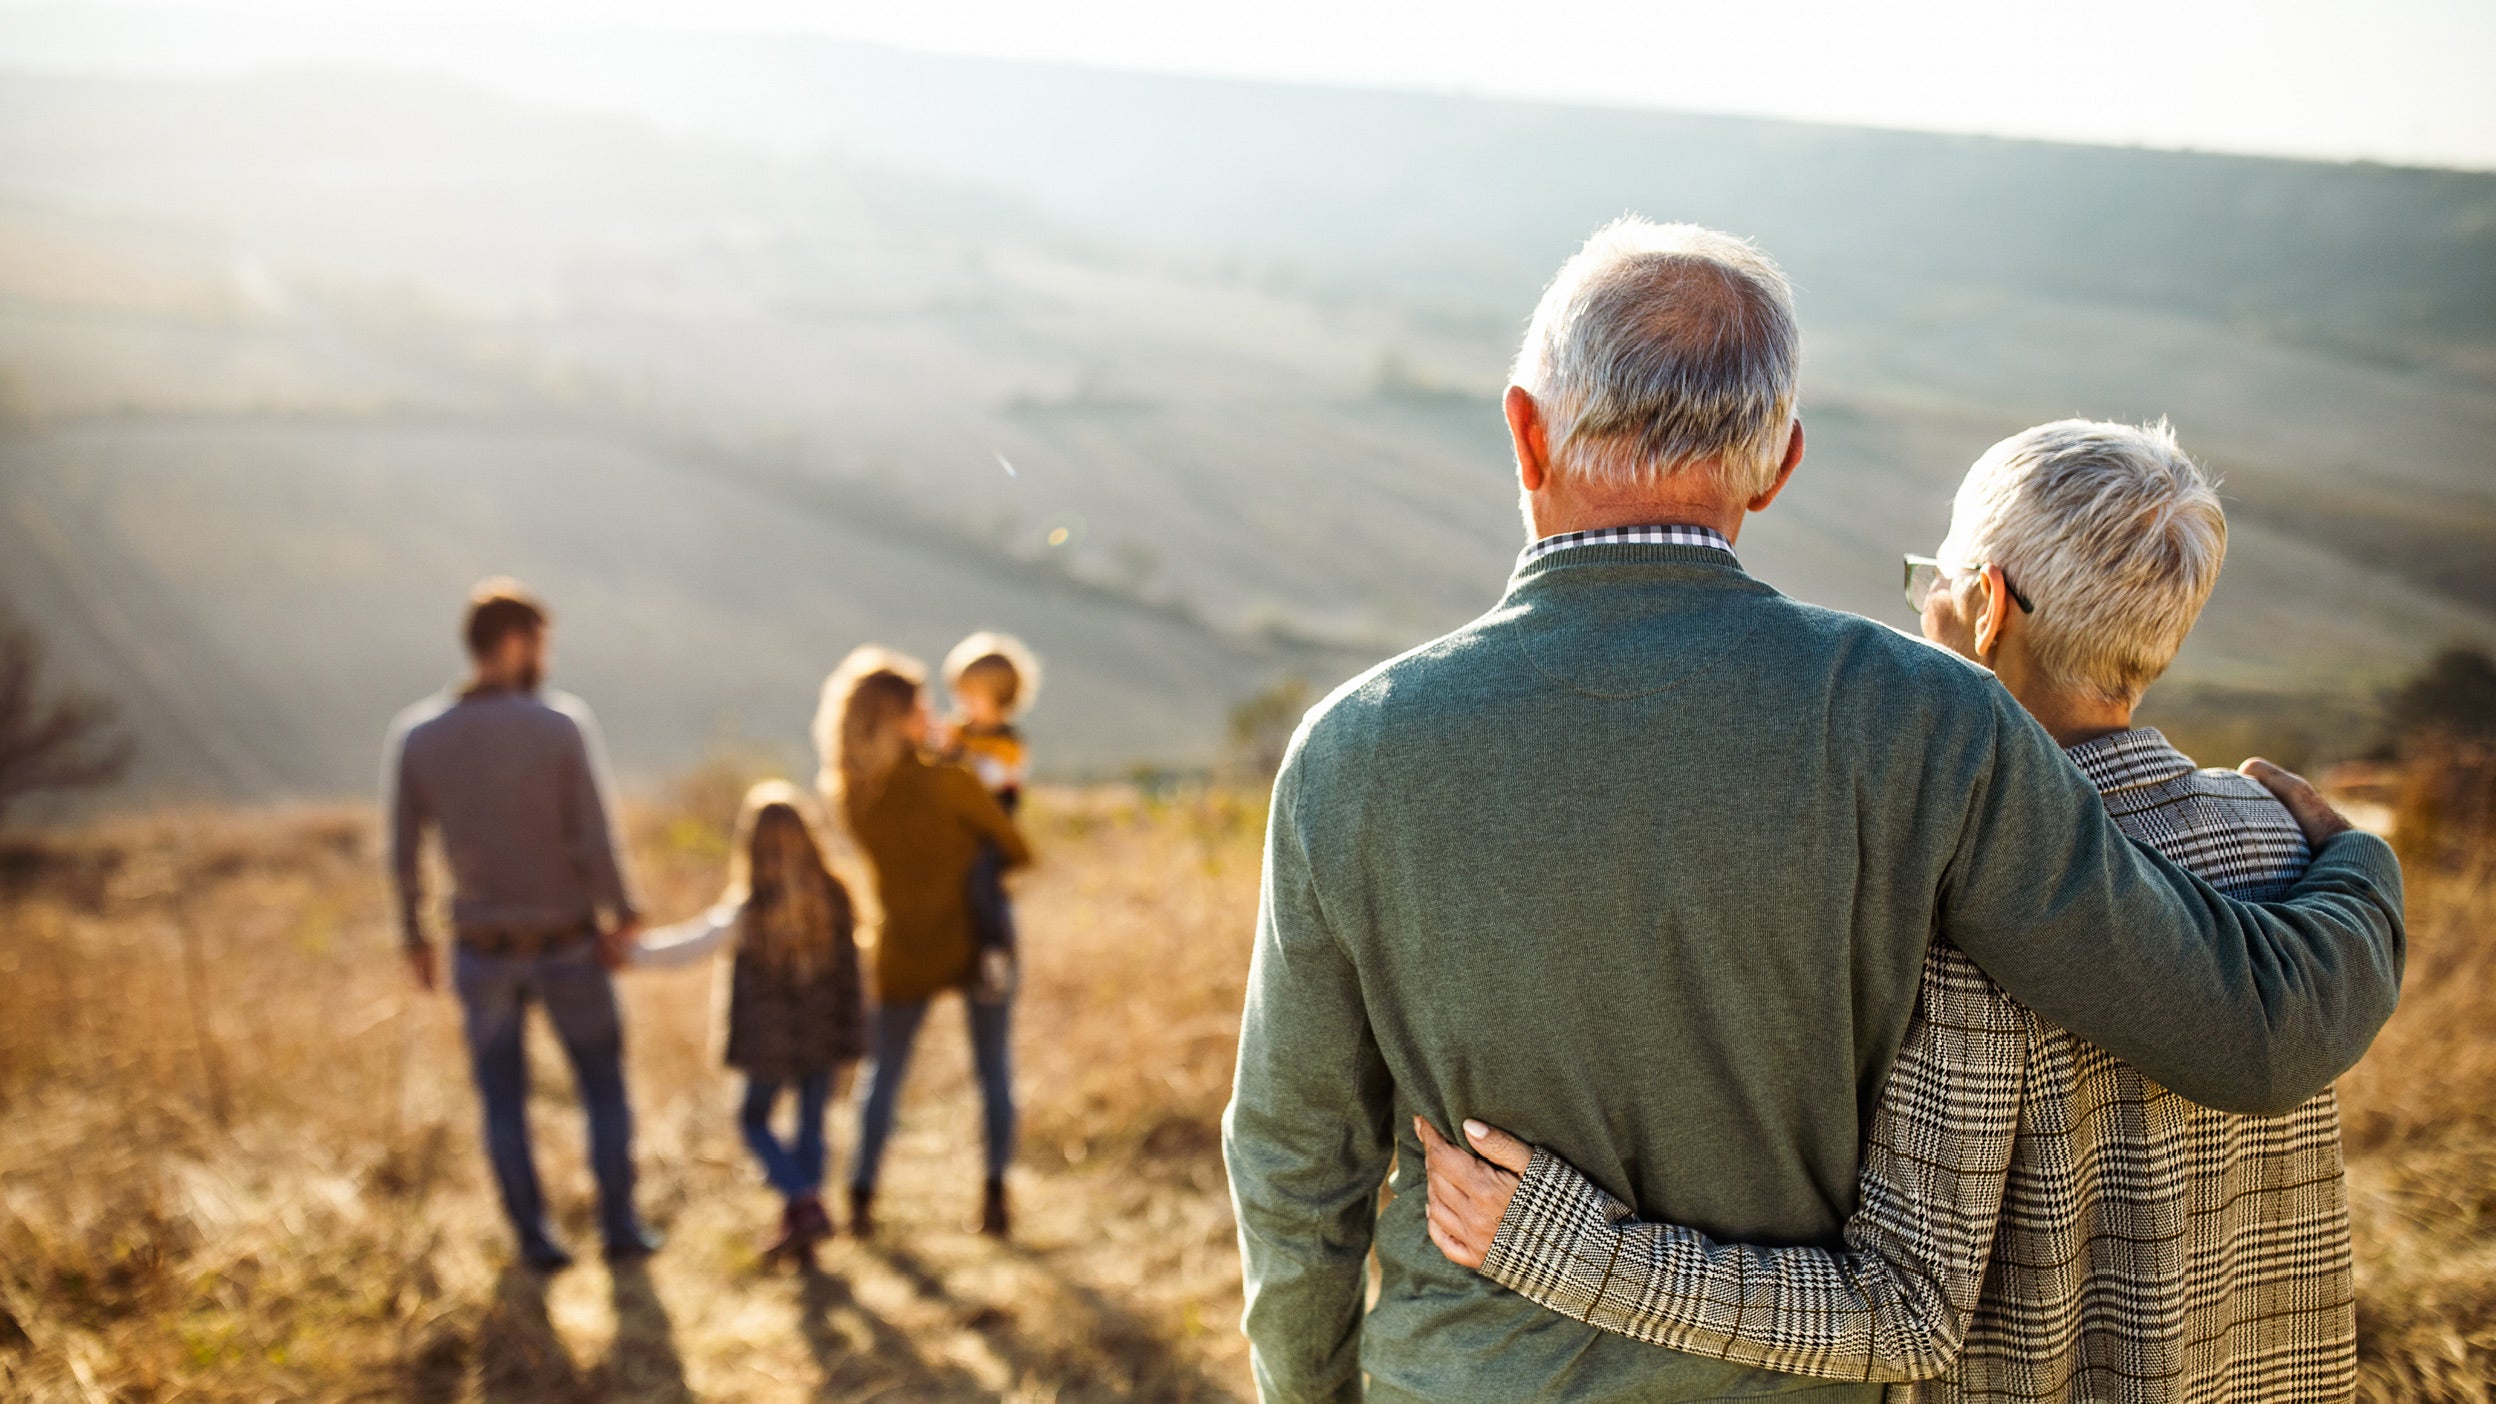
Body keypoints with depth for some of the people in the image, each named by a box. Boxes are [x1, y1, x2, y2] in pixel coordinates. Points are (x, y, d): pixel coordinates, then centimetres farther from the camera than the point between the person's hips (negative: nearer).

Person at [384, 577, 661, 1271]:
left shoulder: (415, 735, -9)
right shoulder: (563, 723, -18)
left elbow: (403, 856, -4)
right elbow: (595, 842, -19)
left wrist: (414, 935, 12)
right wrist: (623, 915, -3)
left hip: (482, 951, 2)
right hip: (568, 947, -2)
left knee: (503, 1097, 17)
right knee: (604, 1084, 17)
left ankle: (534, 1237, 20)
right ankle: (620, 1224, 21)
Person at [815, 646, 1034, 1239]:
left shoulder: (847, 794, -6)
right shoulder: (948, 782, -19)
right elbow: (1018, 851, -9)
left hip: (905, 951, 3)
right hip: (978, 943, -3)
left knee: (884, 1071, 16)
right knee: (993, 1069, 11)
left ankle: (861, 1197, 13)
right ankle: (995, 1196, 10)